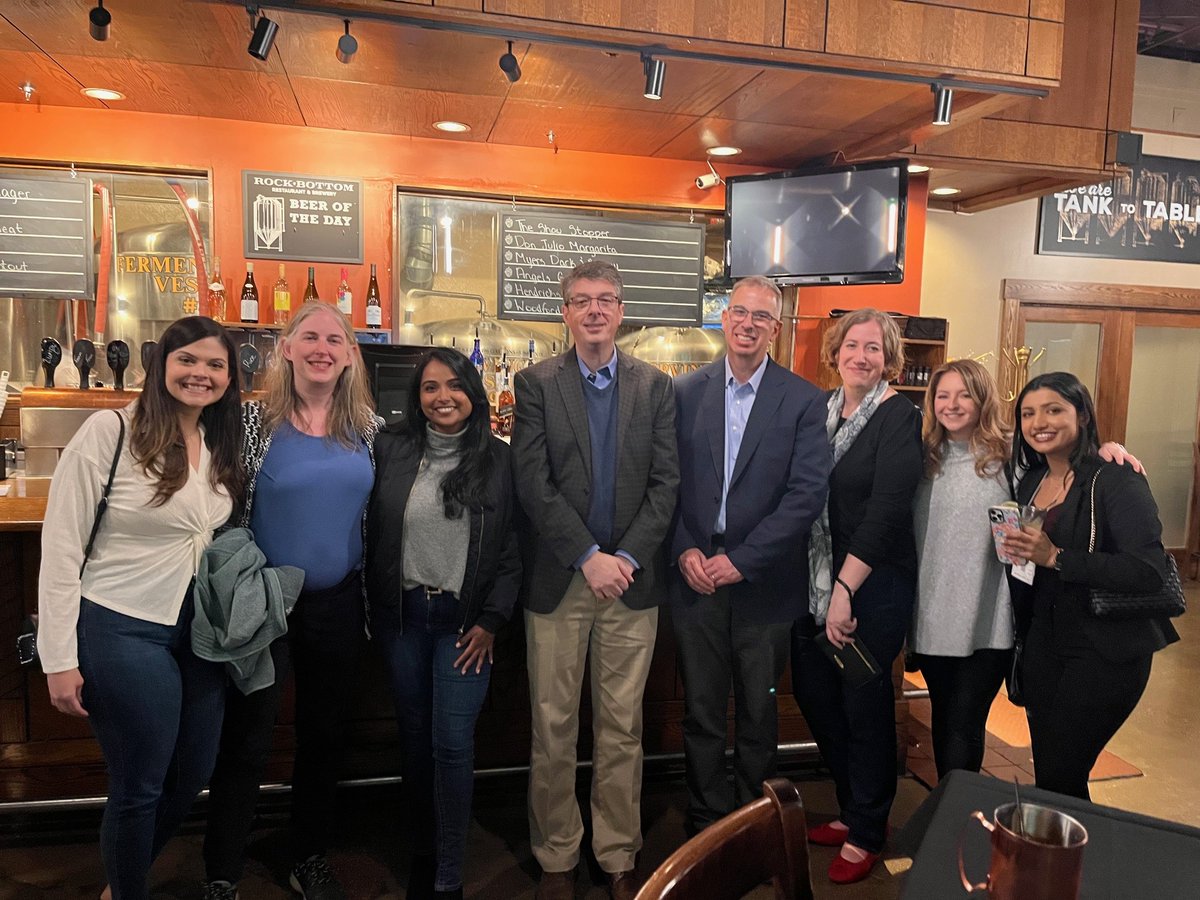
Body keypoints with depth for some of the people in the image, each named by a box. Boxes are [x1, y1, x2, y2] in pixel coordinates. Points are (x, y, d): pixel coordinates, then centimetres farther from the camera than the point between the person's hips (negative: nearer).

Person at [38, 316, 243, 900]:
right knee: (140, 786, 6)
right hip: (123, 631, -6)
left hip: (200, 632, 7)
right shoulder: (111, 431, -13)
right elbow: (61, 547, -12)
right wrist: (60, 659, -12)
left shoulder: (221, 444, 5)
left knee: (193, 777, 17)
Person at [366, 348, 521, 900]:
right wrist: (376, 613, 3)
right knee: (414, 738, 13)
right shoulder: (392, 449, 0)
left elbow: (512, 548, -2)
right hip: (402, 616, 2)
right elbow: (375, 534, 4)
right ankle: (421, 853, 33)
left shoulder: (498, 459, -3)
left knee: (452, 744, -4)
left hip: (465, 621, -2)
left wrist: (490, 622, -6)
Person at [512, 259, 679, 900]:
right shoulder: (537, 383, 1)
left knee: (622, 727, 11)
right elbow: (533, 482, -7)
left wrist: (626, 557, -10)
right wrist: (589, 557, -13)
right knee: (552, 727, 8)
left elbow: (665, 482, 1)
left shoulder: (654, 386, 6)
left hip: (630, 579, 1)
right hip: (557, 581, -1)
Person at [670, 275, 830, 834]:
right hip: (695, 576, 1)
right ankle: (705, 825, 29)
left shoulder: (803, 401, -3)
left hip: (764, 583, -1)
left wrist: (742, 560, -14)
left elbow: (808, 493, -9)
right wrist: (685, 549, -9)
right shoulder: (685, 392, 4)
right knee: (701, 712, 11)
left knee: (759, 714, 14)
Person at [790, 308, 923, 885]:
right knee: (812, 693, 12)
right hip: (816, 580, 6)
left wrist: (845, 588, -20)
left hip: (873, 584, -6)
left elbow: (887, 509, -17)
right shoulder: (821, 409, 8)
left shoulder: (898, 418, -10)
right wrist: (822, 584, 2)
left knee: (865, 706, 6)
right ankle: (851, 810, 34)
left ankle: (867, 832, 27)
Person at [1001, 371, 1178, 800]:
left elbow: (1149, 571, -23)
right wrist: (1013, 547, -1)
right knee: (1047, 774, 13)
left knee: (1060, 778, -3)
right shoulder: (1030, 483, 8)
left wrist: (1055, 556, -26)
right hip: (1044, 644, 7)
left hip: (1106, 650, -6)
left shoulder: (1115, 481, -13)